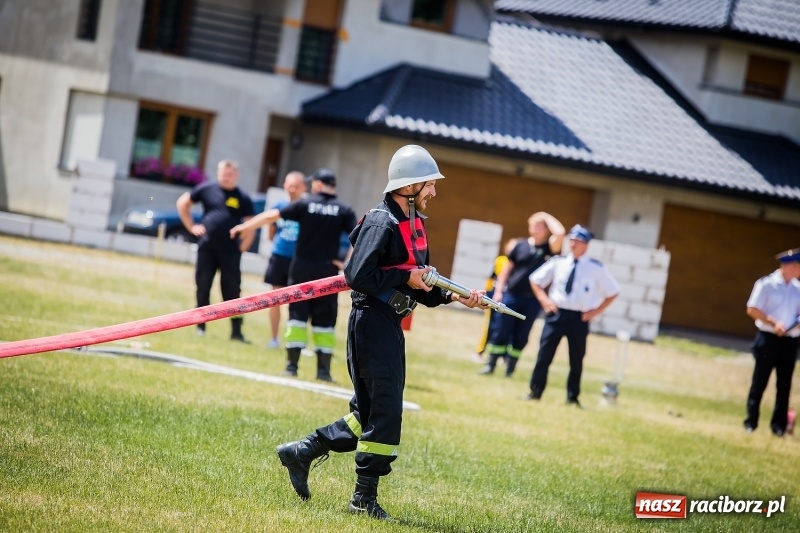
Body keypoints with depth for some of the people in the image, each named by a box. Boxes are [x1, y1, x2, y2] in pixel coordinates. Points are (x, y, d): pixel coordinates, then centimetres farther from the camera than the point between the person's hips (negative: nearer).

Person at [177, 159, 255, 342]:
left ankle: (236, 330, 0)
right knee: (202, 287, 5)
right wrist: (191, 226, 6)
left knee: (232, 291, -2)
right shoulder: (207, 189, 4)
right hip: (206, 248, 1)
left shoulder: (243, 198, 2)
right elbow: (182, 203, 14)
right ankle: (200, 326, 14)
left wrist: (242, 246, -5)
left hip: (230, 251, -1)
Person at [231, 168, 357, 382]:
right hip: (328, 271, 0)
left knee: (297, 315, 6)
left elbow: (272, 215, -1)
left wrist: (245, 226, 8)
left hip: (302, 268, 0)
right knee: (324, 320, 5)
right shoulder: (344, 210, 0)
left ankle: (292, 365, 3)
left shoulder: (305, 203, -2)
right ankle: (323, 369, 1)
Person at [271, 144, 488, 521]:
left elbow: (420, 287, 16)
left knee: (370, 411, 13)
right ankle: (364, 497, 2)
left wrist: (454, 296, 2)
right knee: (384, 410, -6)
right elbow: (358, 275, -24)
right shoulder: (382, 223, -15)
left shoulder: (414, 225, 15)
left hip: (389, 324, 10)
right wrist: (405, 278, -19)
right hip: (372, 322, -10)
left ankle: (301, 452, 23)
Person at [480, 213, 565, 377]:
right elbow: (507, 268, 10)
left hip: (533, 299, -1)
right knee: (501, 331, 1)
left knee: (521, 335, 5)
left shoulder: (549, 248, -1)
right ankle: (491, 364, 8)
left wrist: (547, 217, -6)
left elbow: (560, 233, -20)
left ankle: (510, 367, 13)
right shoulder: (522, 245, 5)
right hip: (512, 295, 1)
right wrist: (498, 291, 5)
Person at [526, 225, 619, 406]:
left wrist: (596, 311, -1)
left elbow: (612, 292, 6)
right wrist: (544, 299, -1)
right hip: (556, 314, 1)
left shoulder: (597, 268, -2)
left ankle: (572, 398, 18)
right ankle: (535, 392, 7)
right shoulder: (558, 262, 3)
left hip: (580, 318, -1)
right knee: (544, 354, -1)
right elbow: (535, 281, 13)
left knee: (576, 359, 7)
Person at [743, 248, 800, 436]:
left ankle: (779, 425, 14)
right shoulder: (767, 284, -7)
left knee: (784, 385, 7)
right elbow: (752, 310, -8)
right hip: (768, 339, -5)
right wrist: (774, 324, -17)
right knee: (759, 382, 1)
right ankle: (751, 422, 9)